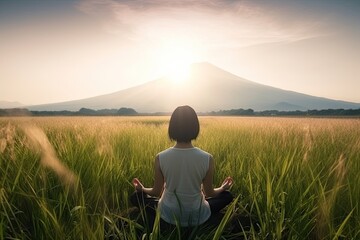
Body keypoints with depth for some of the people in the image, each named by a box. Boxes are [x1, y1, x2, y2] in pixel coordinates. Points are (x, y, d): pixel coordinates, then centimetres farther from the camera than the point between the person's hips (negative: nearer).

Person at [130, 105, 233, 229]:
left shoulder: (160, 158, -20)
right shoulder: (207, 159, -21)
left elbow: (156, 192, -5)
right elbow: (209, 193, -5)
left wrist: (142, 188, 18)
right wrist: (223, 188, 18)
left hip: (169, 215, 0)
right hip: (198, 216, 0)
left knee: (135, 196, 23)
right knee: (227, 195, 26)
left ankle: (165, 223, 14)